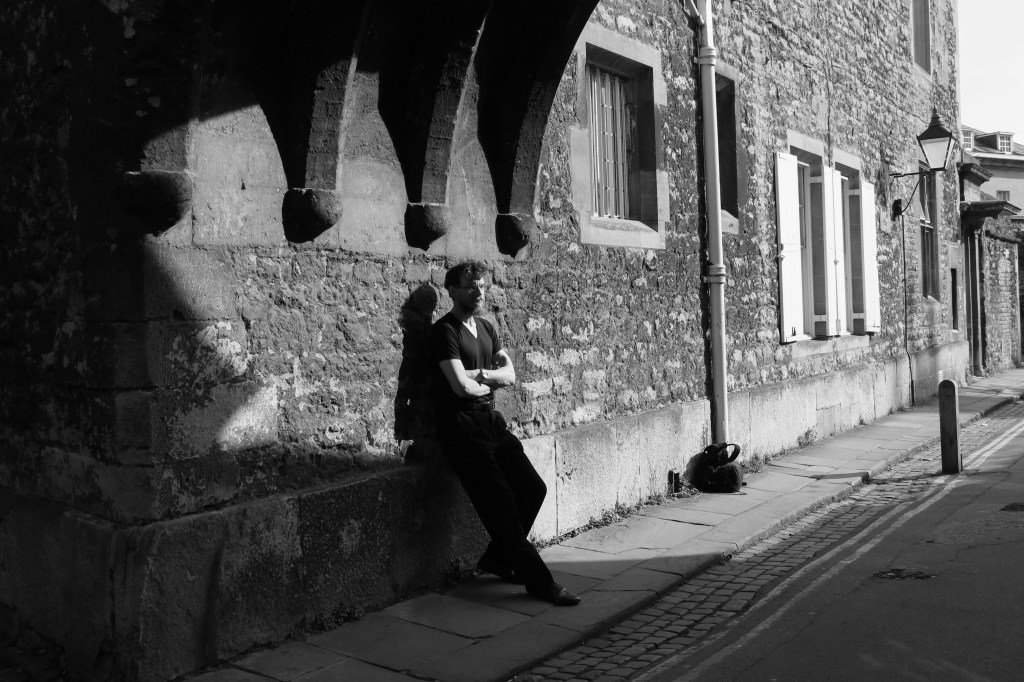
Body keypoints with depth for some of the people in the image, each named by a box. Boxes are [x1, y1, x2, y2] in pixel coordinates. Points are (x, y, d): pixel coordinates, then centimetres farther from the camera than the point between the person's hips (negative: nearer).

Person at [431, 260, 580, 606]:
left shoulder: (485, 327, 16)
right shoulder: (445, 331, -10)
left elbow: (510, 374, 8)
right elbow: (461, 386, -20)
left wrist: (479, 374, -10)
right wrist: (488, 383, 0)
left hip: (491, 420, 8)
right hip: (462, 425, -8)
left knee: (533, 489, 6)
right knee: (500, 503, -8)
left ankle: (497, 559, 22)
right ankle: (537, 580, -1)